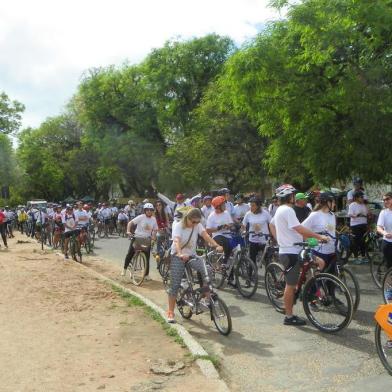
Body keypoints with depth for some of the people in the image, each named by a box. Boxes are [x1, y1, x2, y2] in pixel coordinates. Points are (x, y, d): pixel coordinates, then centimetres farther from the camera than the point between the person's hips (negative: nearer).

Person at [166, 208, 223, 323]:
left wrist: (217, 246, -41)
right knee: (175, 285, -4)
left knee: (206, 269, -24)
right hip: (178, 257, -3)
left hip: (191, 255, 3)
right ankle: (170, 313, 8)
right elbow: (176, 241, -33)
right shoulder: (178, 226, -17)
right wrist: (180, 254, -53)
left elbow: (206, 236, -22)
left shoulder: (198, 226, -6)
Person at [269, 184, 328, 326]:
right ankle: (289, 317, 5)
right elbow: (299, 229, -26)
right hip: (291, 252, -10)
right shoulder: (287, 210, -18)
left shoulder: (280, 210, 14)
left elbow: (271, 225, 27)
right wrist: (319, 236, -24)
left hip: (286, 250, 10)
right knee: (291, 285, -3)